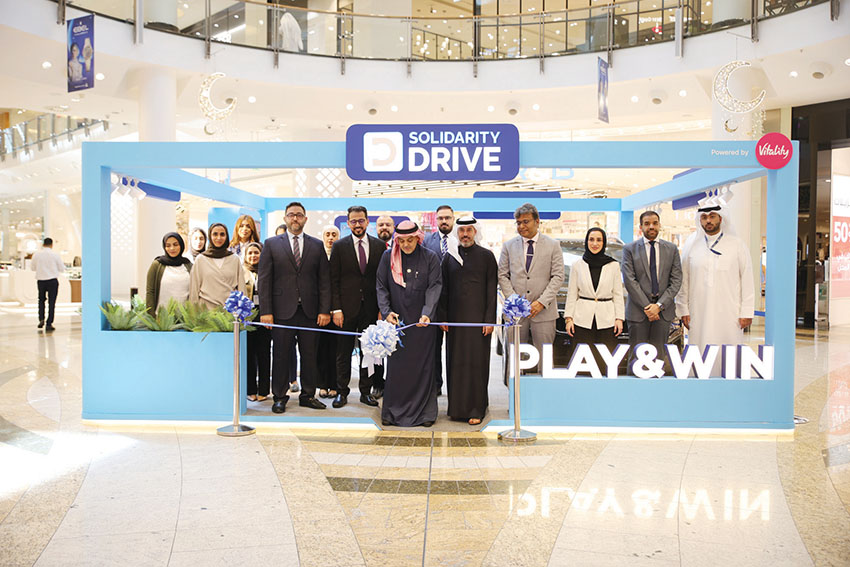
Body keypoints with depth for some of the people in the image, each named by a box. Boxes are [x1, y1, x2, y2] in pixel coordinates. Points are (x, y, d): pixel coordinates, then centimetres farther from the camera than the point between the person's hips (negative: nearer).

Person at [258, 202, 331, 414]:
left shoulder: (317, 245, 9)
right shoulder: (272, 244, 5)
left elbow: (324, 280, 6)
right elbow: (264, 280, 1)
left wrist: (324, 310, -2)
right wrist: (265, 311, -7)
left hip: (309, 311, 2)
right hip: (282, 311, -1)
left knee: (310, 355, 6)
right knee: (281, 355, 4)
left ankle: (308, 395, 19)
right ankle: (280, 397, 17)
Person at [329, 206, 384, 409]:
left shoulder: (379, 246, 6)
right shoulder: (339, 246, 2)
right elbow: (334, 280, -1)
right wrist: (336, 309, -9)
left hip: (371, 308, 1)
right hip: (347, 308, -1)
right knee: (343, 352, 4)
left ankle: (366, 391, 19)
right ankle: (342, 392, 15)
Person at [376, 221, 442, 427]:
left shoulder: (430, 258, -2)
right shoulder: (388, 257, 2)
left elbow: (434, 288, -9)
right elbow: (381, 287, 4)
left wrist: (426, 313, -23)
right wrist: (386, 311, -10)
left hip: (422, 321, -1)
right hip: (396, 319, 1)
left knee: (422, 365, 3)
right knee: (396, 365, 5)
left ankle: (424, 411, 13)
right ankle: (393, 412, 15)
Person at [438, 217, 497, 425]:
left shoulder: (486, 256, 1)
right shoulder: (449, 257, 10)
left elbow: (492, 289, -2)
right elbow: (444, 289, 11)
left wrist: (490, 319, -8)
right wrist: (443, 316, 4)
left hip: (478, 316, -3)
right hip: (455, 318, 3)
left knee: (477, 361, -2)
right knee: (456, 361, 5)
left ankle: (476, 409, 5)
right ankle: (457, 407, 15)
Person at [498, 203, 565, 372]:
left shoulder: (553, 245, 4)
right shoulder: (509, 246, 9)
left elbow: (558, 277, -1)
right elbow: (502, 275, 7)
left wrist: (542, 302, -11)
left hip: (543, 310, -1)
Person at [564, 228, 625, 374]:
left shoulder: (613, 265, 5)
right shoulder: (578, 265, 5)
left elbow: (618, 294, 7)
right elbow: (571, 294, 7)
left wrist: (619, 318, -2)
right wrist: (568, 318, 0)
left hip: (606, 320, 0)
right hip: (582, 319, 0)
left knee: (606, 364, -2)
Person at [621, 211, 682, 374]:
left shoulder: (671, 249, 9)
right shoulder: (630, 249, 3)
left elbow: (676, 280, 3)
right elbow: (629, 280, -5)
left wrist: (660, 305, -9)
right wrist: (646, 306, -11)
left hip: (663, 310, 2)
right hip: (638, 310, -2)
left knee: (659, 355, 7)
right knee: (636, 357, 0)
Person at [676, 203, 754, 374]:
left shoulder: (737, 244, 5)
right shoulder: (691, 245, 8)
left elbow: (747, 279, 4)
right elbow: (682, 279, 9)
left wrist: (746, 312, -2)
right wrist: (683, 310, 5)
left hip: (729, 315, -1)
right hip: (699, 314, 1)